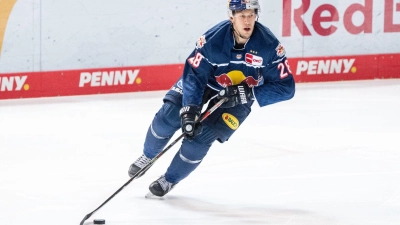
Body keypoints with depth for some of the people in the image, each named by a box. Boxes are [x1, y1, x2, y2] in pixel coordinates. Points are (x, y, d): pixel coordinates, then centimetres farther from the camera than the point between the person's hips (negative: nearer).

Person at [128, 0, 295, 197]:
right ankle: (148, 156, 20)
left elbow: (286, 87, -23)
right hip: (206, 81, 1)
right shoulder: (213, 40, -30)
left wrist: (249, 93, -33)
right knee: (168, 116, -12)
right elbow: (194, 75, -24)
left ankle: (170, 180, 12)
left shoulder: (269, 45, -28)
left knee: (201, 138, -13)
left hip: (237, 99, -1)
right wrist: (190, 110, -34)